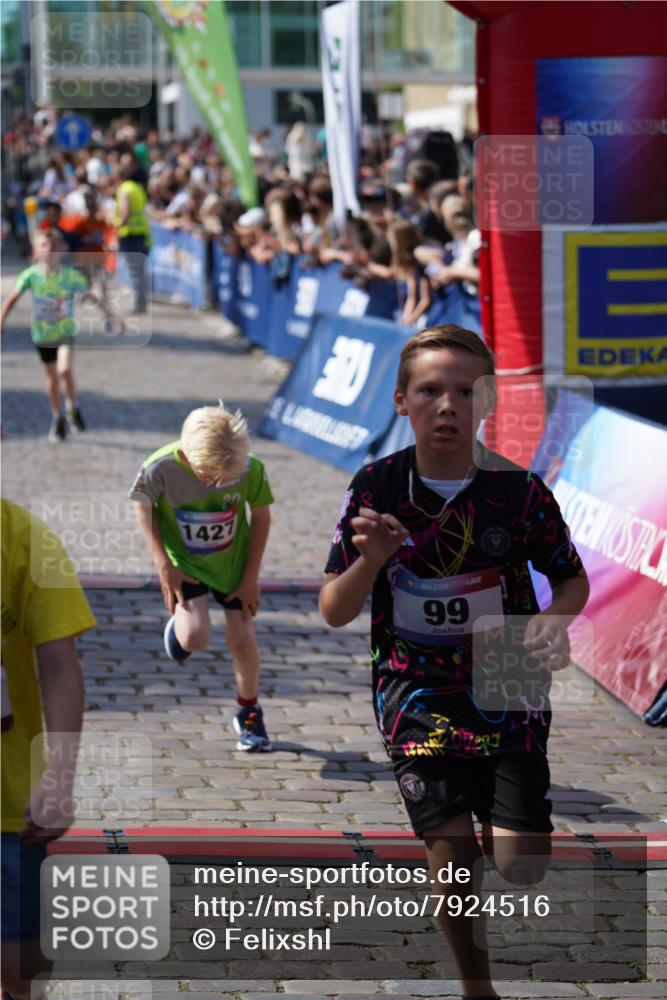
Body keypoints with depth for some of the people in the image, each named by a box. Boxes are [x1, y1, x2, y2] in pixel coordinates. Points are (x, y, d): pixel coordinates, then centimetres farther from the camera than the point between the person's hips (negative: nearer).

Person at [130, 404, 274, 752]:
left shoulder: (251, 469, -27)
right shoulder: (161, 468, -30)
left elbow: (261, 516, -9)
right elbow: (142, 505, -9)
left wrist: (251, 577, -6)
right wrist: (164, 566, -11)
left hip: (232, 562, 1)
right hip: (185, 562, -1)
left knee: (242, 640, 3)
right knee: (195, 639, -20)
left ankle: (249, 713, 30)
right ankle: (179, 619, 20)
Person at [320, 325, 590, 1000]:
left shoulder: (519, 490, -8)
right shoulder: (377, 489, -6)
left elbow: (572, 578, 6)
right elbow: (334, 613, -3)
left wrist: (556, 619, -16)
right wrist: (370, 559, -23)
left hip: (509, 693, 0)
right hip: (419, 701, 0)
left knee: (521, 866, -7)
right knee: (452, 855, -3)